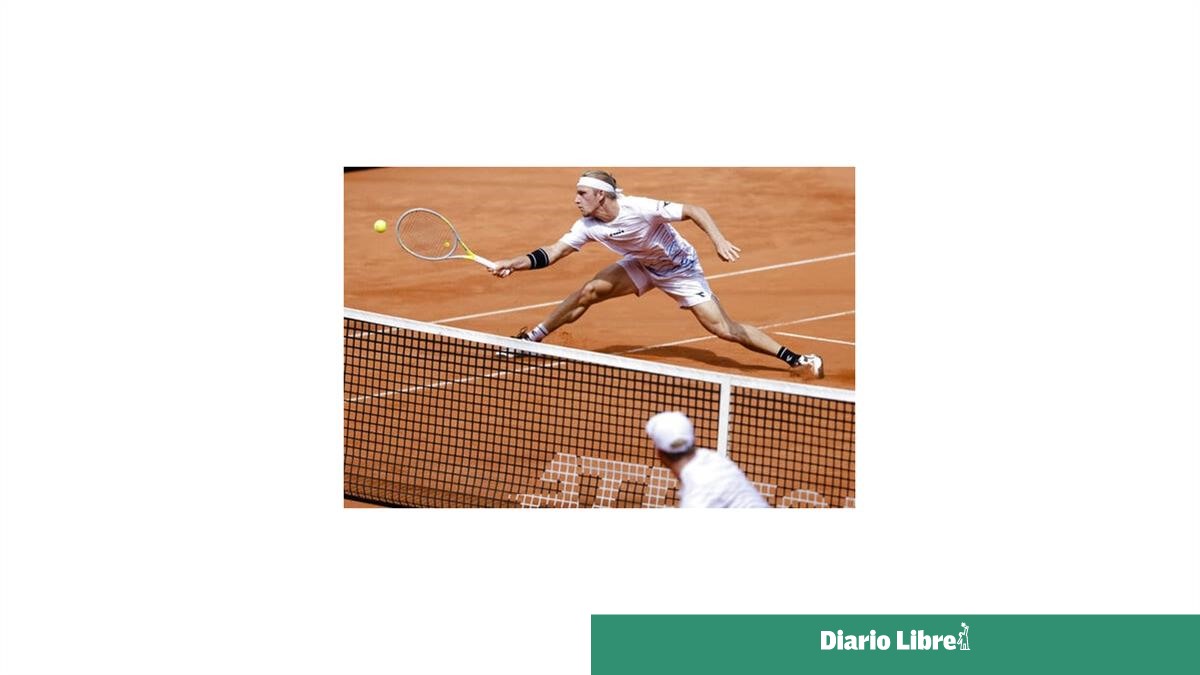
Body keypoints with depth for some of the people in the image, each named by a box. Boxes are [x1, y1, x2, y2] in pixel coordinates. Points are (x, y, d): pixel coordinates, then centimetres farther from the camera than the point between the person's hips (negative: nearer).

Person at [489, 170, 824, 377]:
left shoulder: (640, 209, -34)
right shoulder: (588, 226, -15)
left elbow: (694, 211, -31)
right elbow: (553, 252, -13)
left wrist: (719, 241, -44)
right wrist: (513, 263, -25)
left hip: (680, 268, -6)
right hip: (642, 265, 6)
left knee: (723, 328, -15)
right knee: (588, 291, -6)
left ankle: (795, 358, -10)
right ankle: (533, 337, 11)